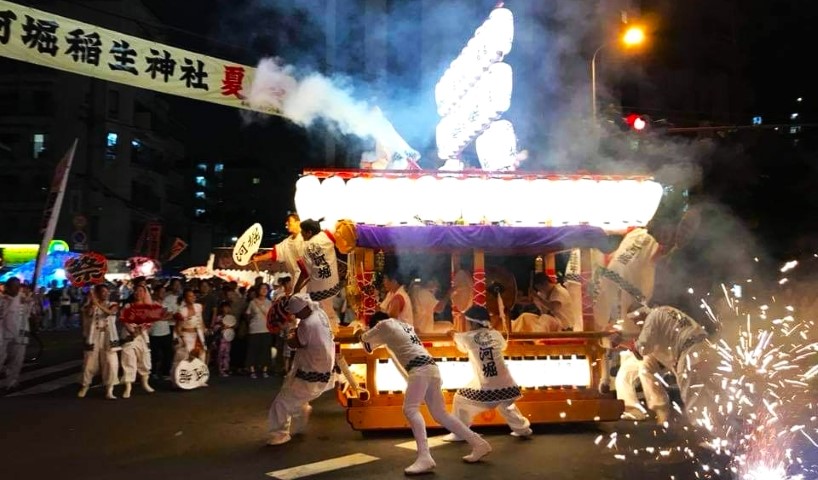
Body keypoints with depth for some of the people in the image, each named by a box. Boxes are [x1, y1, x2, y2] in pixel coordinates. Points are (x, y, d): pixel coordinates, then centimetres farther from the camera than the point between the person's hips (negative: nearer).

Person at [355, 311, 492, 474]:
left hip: (420, 368, -9)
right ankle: (479, 443, 14)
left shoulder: (385, 324, 7)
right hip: (430, 367, 9)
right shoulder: (404, 325, 30)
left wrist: (360, 335, 43)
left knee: (410, 409, -18)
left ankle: (424, 457, -32)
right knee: (440, 414, 12)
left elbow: (366, 338, 21)